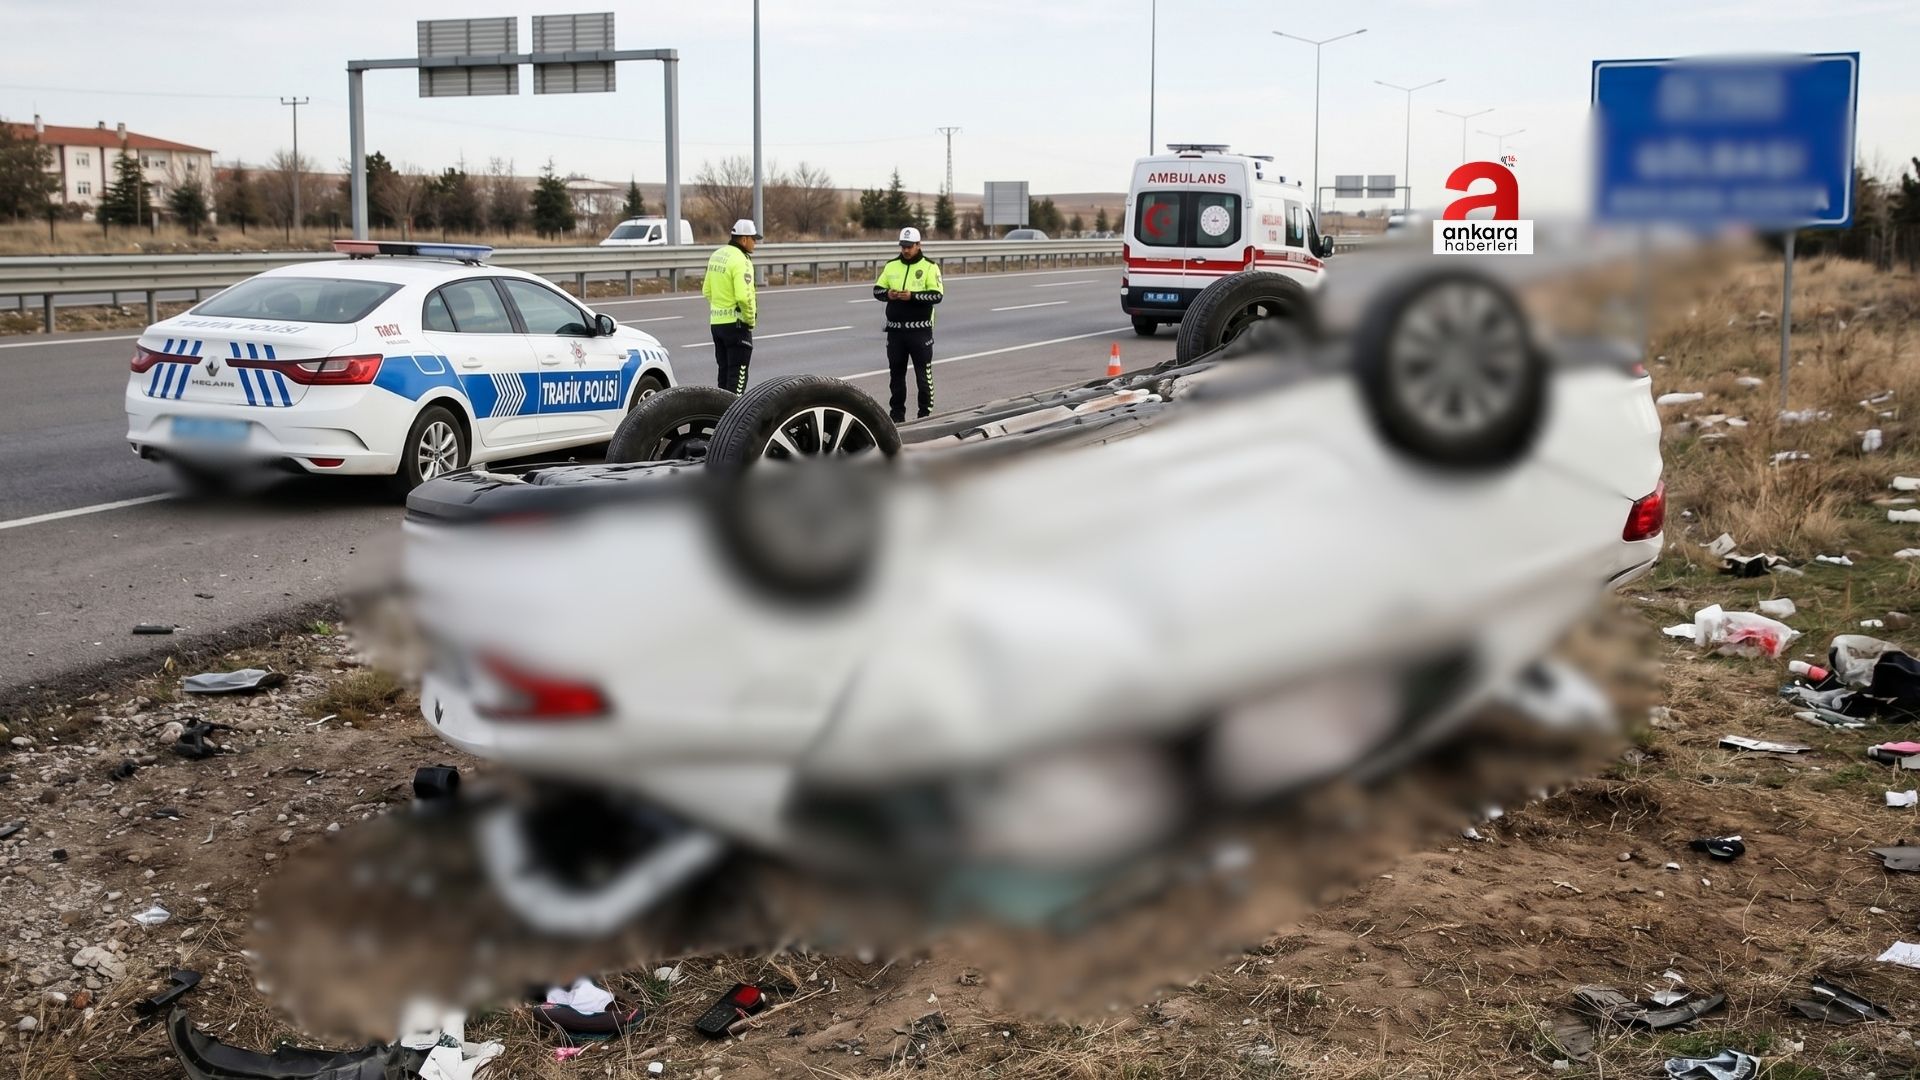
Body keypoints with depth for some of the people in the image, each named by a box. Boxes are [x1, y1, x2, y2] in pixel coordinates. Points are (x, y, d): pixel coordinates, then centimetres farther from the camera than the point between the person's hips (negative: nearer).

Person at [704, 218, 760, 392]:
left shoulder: (717, 255, 11)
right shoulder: (741, 261, -17)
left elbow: (707, 290, 17)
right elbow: (743, 296, -26)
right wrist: (750, 319, -14)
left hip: (716, 322, 9)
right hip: (736, 323, -9)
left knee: (724, 370, 17)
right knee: (738, 373, -3)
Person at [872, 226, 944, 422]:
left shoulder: (929, 266, -3)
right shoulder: (891, 266, 10)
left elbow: (937, 295, -11)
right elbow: (877, 289, 13)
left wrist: (913, 296, -23)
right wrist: (887, 294, -10)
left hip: (920, 329, -4)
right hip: (895, 329, 4)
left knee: (924, 373, -1)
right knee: (896, 373, 10)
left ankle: (926, 412, 7)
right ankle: (897, 414, 18)